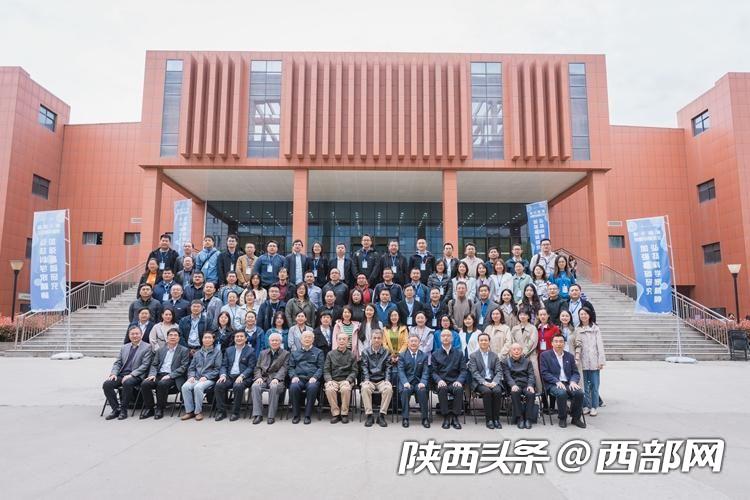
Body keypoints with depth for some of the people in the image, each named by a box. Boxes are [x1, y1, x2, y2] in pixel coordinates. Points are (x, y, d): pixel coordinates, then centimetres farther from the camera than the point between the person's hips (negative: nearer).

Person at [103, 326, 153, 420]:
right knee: (106, 384, -20)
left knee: (127, 383, -36)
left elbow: (145, 365, -8)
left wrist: (131, 375, -18)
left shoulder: (147, 347, 0)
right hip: (121, 375, 6)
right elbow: (117, 363, 17)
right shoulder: (124, 347, 19)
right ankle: (116, 409, -8)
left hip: (136, 376, -6)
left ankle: (123, 410, -18)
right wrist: (113, 373, -4)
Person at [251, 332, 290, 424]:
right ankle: (258, 415, -26)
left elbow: (284, 368, -1)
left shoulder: (285, 354, 12)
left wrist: (276, 378, -18)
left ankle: (271, 416, -27)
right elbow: (257, 367, 15)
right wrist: (258, 377, -6)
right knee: (255, 386, -29)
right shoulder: (263, 353, 23)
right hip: (263, 378, 3)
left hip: (276, 379, -3)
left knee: (274, 387, -36)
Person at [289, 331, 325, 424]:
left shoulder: (318, 352, 17)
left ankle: (308, 415, -24)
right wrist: (294, 376, -5)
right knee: (293, 387, -32)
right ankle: (295, 415, -17)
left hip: (312, 379, -1)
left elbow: (320, 368, 7)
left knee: (312, 387, -35)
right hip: (299, 378, 2)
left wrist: (314, 377, -10)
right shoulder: (294, 353, 24)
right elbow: (291, 367, 15)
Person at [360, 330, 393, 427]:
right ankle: (369, 415, -23)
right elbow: (364, 368, 2)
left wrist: (387, 380, -11)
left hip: (382, 380, 0)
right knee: (365, 388, -34)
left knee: (389, 388, -32)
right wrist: (366, 380, -15)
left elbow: (388, 368, 6)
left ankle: (381, 415, -21)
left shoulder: (386, 352, 10)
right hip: (369, 380, 0)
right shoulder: (365, 352, 9)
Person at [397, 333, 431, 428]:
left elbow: (425, 372, 3)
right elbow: (401, 371, -2)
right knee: (405, 390, -33)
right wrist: (405, 382, -21)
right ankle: (405, 418, -22)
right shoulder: (402, 355, 8)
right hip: (406, 382, -1)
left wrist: (422, 382, -17)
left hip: (418, 382, 1)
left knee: (422, 390, -31)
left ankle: (425, 418, -19)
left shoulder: (424, 356, 12)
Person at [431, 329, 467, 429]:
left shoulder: (459, 353, 14)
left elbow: (463, 370, 6)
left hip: (454, 382, 0)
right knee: (442, 389, -35)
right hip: (441, 383, 0)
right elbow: (433, 371, 5)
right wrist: (439, 380, -15)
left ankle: (455, 417, -22)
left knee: (459, 389, -33)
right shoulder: (435, 354, 13)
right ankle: (446, 417, -24)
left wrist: (459, 381, -14)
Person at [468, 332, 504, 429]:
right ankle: (488, 419, -22)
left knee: (498, 391, -29)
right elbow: (474, 372, -2)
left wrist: (494, 382, -13)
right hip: (480, 382, -2)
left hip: (493, 381, 2)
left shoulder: (494, 356, 16)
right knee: (487, 391, -33)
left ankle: (496, 418, -18)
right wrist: (484, 382, -18)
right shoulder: (473, 356, 7)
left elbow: (499, 371, 7)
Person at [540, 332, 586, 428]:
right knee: (562, 393, -34)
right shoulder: (545, 355, 4)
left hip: (568, 384, 4)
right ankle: (562, 418, -11)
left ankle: (576, 418, -3)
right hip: (553, 384, -4)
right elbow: (545, 373, -4)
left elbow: (575, 373, 12)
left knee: (579, 392, -26)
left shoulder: (570, 356, 17)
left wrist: (573, 381, -10)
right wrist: (557, 381, -18)